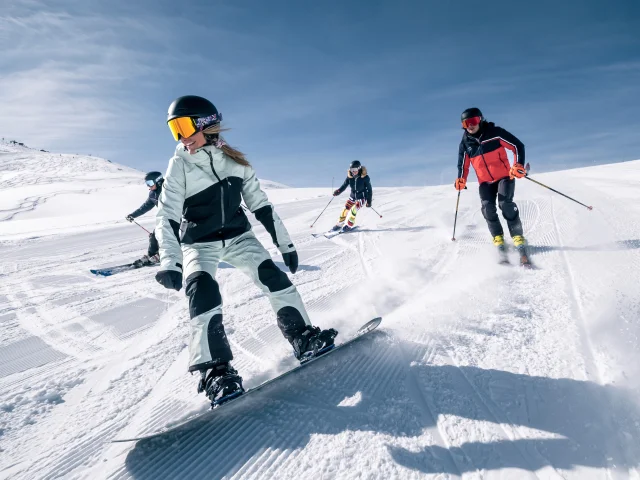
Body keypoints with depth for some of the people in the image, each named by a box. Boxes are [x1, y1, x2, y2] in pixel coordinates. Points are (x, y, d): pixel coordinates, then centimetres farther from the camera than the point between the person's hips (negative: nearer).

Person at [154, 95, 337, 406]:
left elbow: (260, 205, 2)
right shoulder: (179, 166, -9)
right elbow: (167, 218, -13)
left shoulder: (235, 160, -3)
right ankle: (215, 370, -17)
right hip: (199, 244, -2)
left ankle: (303, 337, 1)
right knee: (203, 294, -23)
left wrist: (284, 243, 1)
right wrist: (170, 262, -27)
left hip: (238, 237, 2)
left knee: (273, 277, -11)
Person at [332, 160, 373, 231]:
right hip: (353, 196, 4)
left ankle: (349, 225, -1)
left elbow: (369, 189, -12)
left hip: (362, 197, -4)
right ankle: (339, 224, 12)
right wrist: (338, 191, -28)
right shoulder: (349, 176, -12)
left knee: (353, 210, -20)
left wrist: (369, 201, -10)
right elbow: (344, 185, -7)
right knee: (346, 209, -5)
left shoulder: (365, 177, -21)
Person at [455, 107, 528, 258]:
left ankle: (517, 236, -12)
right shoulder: (465, 143, 1)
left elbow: (518, 146, -6)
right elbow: (463, 164, 13)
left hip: (504, 176, -3)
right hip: (485, 182, 3)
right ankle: (498, 237, -1)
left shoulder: (494, 133, -9)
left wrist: (518, 165, -21)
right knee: (488, 208, -17)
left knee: (506, 203, -23)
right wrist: (461, 179, -6)